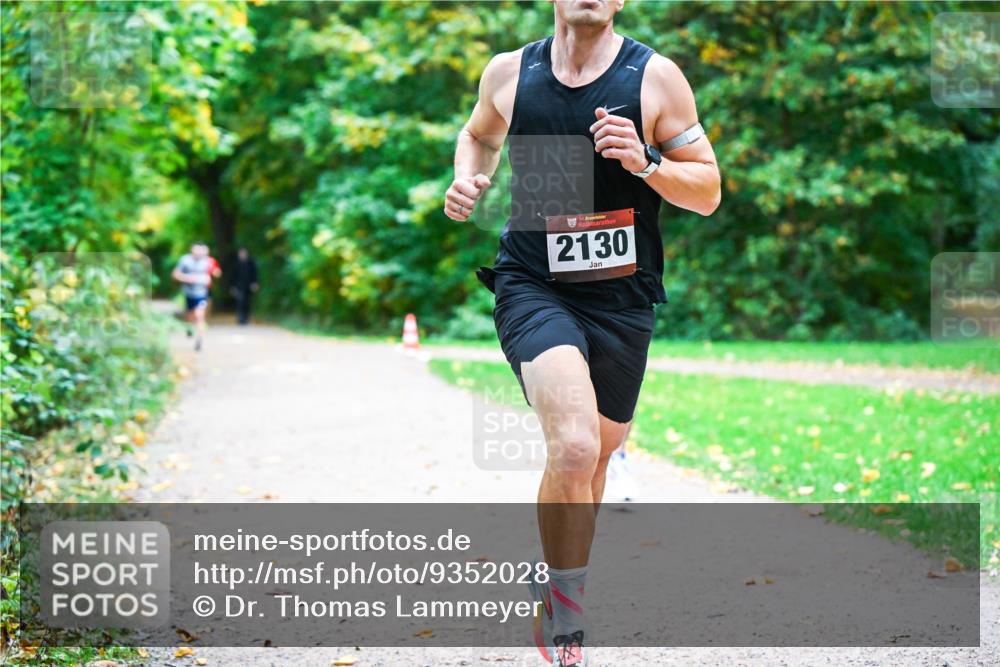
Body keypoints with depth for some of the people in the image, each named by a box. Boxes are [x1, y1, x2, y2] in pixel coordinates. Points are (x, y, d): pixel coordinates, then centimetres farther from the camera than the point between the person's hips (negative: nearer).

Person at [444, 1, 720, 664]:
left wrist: (646, 163, -18)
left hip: (621, 298, 2)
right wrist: (468, 181, 3)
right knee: (574, 447, -25)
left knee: (593, 459, 17)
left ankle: (552, 584, 47)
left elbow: (709, 192, 0)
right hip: (532, 287, -2)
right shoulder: (509, 73, 2)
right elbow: (479, 135, 24)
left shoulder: (655, 76, -3)